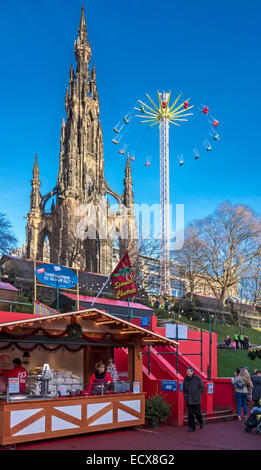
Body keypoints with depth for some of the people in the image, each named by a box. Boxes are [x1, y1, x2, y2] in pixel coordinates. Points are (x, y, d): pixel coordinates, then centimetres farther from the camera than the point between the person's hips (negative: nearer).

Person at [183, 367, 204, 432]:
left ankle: (201, 422, 31)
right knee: (190, 414, 2)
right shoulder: (185, 379, 8)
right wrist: (185, 394, 5)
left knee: (197, 413, 3)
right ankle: (192, 427, 11)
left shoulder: (197, 378, -6)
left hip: (196, 400, -3)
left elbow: (202, 388, -4)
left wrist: (197, 395, -11)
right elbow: (184, 388, 20)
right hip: (189, 400, 3)